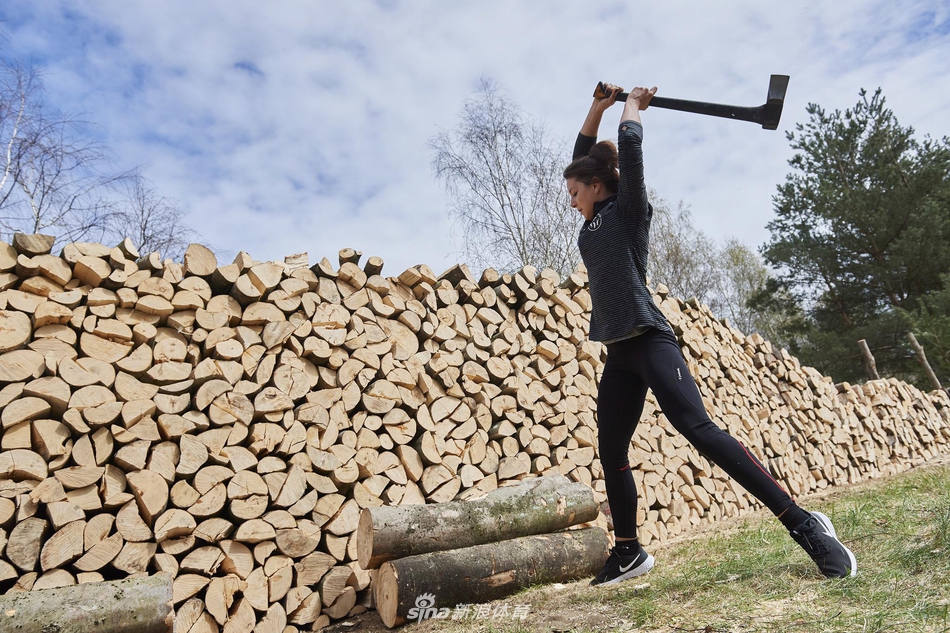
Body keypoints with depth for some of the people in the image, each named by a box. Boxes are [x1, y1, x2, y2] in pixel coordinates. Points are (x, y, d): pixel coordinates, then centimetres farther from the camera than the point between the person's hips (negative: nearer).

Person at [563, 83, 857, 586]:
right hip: (619, 352, 8)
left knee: (698, 428, -19)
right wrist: (600, 105, 33)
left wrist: (633, 104, 13)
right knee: (611, 452, 8)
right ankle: (628, 553, 21)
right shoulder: (594, 220, 22)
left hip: (649, 341, -8)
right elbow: (582, 154, 31)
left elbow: (629, 142, -6)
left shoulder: (628, 209, 2)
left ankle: (804, 525, -11)